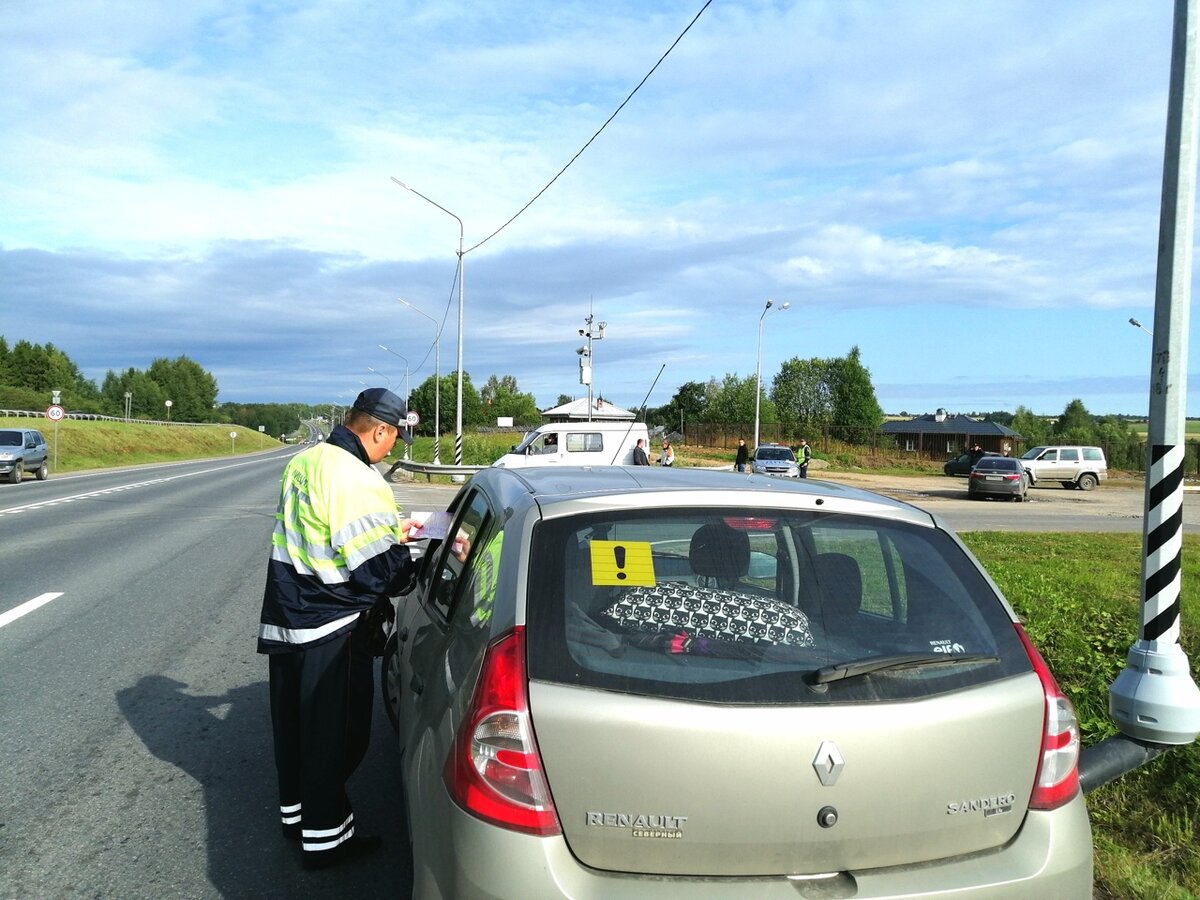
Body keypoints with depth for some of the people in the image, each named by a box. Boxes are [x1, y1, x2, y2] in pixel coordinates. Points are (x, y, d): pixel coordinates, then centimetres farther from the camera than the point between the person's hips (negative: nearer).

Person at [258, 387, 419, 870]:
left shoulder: (303, 462, 6)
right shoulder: (358, 481, -23)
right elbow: (378, 571, -22)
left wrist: (390, 530, 19)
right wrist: (409, 564, -1)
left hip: (285, 620, 9)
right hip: (331, 630, -9)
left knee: (292, 721, 20)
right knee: (334, 733, 5)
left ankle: (295, 811, 37)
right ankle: (324, 837, 17)